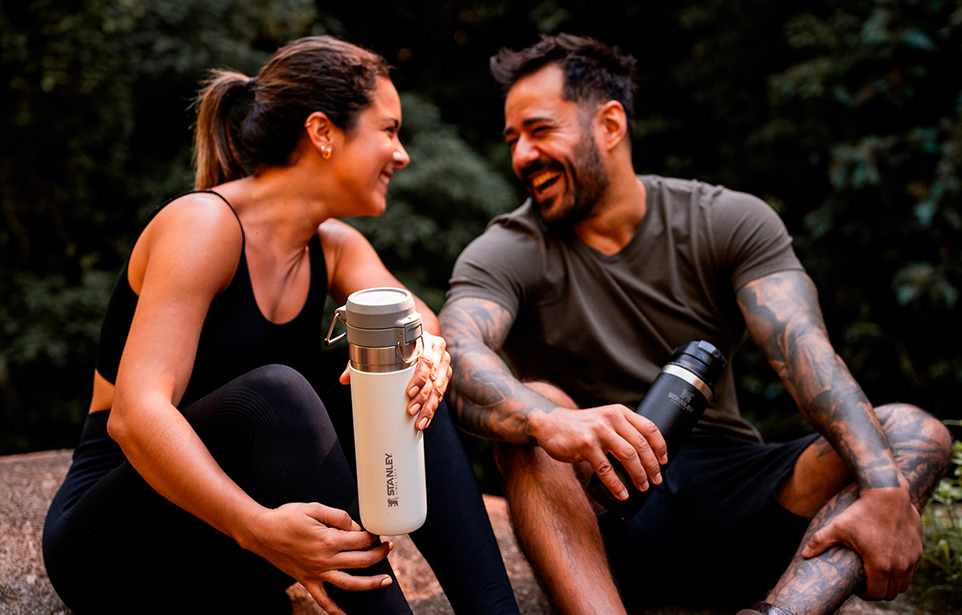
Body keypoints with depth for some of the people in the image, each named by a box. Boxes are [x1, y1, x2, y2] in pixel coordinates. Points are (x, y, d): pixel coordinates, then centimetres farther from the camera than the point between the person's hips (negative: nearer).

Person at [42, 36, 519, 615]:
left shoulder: (336, 247, 6)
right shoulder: (204, 224, -18)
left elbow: (416, 320, -8)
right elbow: (134, 413, -28)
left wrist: (424, 352, -33)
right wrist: (257, 526, -41)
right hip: (107, 543, -7)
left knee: (407, 388, -12)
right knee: (273, 392, -33)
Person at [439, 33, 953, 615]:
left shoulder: (731, 222, 0)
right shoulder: (507, 252, -5)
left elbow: (803, 348, -15)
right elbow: (456, 353, -25)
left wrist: (886, 490, -30)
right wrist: (548, 420, -47)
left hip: (731, 488, 2)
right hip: (603, 513, -1)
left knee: (914, 431, -18)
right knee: (527, 418, -29)